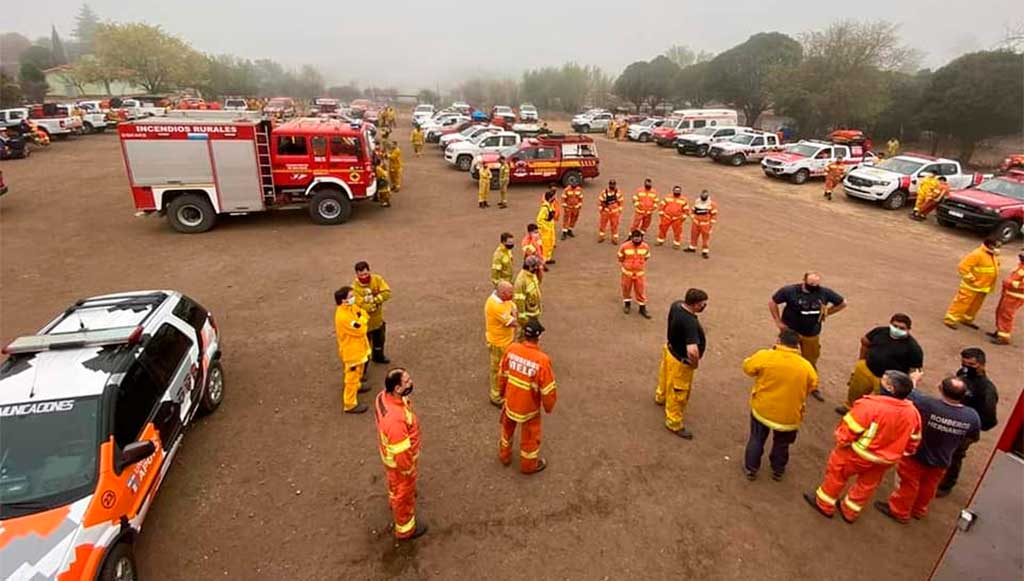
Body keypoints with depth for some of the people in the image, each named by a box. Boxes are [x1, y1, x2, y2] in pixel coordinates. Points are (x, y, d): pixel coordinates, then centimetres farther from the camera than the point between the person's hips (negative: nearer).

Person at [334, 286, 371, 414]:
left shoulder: (351, 307, -4)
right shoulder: (343, 317, -34)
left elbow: (365, 315, 4)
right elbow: (361, 330, -29)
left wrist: (361, 319, -16)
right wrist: (362, 320, -13)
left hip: (357, 348, 9)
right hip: (351, 351, -9)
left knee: (358, 373, 31)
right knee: (352, 377, 4)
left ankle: (356, 386, 56)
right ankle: (350, 404, 17)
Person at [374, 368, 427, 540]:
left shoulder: (383, 396, -20)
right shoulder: (396, 419, -46)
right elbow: (401, 452, -33)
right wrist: (409, 470, -15)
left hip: (389, 453, 7)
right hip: (399, 460, -7)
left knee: (395, 483, 37)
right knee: (404, 493, 20)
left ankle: (394, 501, 68)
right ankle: (405, 529, 46)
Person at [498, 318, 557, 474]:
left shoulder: (511, 349, -18)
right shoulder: (542, 360, -31)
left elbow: (503, 374, -1)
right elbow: (548, 389, -20)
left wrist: (502, 391, 17)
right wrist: (549, 406, -1)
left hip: (510, 400, 4)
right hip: (529, 406, -4)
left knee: (507, 428, 29)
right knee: (530, 436, 21)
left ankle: (504, 455, 52)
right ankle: (529, 465, 43)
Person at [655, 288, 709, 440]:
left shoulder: (676, 304, -14)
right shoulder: (690, 322, -40)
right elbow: (692, 351, -47)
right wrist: (695, 363, -25)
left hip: (670, 350, 9)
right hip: (681, 361, -9)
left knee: (666, 376, 35)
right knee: (678, 394, 12)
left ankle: (661, 397, 63)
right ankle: (674, 424, 32)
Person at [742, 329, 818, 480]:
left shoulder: (765, 356, -19)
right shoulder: (806, 366, -12)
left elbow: (747, 367, -5)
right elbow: (812, 386, 3)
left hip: (762, 409, -1)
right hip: (789, 415, 1)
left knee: (756, 439, 21)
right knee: (782, 444, 26)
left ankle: (751, 469, 34)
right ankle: (778, 471, 43)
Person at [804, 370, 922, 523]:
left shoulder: (869, 405, -32)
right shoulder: (913, 413, -12)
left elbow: (847, 430, -23)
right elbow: (913, 442, 3)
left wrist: (840, 442, -1)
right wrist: (895, 453, 20)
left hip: (858, 453, -6)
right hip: (885, 460, 6)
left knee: (836, 473, 19)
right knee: (867, 485, 26)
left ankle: (824, 504, 36)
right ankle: (849, 512, 45)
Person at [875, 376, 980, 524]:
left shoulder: (928, 404, -37)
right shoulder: (972, 416, -23)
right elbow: (974, 438, -4)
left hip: (916, 455, -4)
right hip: (941, 461, 4)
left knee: (908, 484, 18)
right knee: (928, 486, 27)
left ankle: (898, 511, 37)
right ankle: (918, 510, 49)